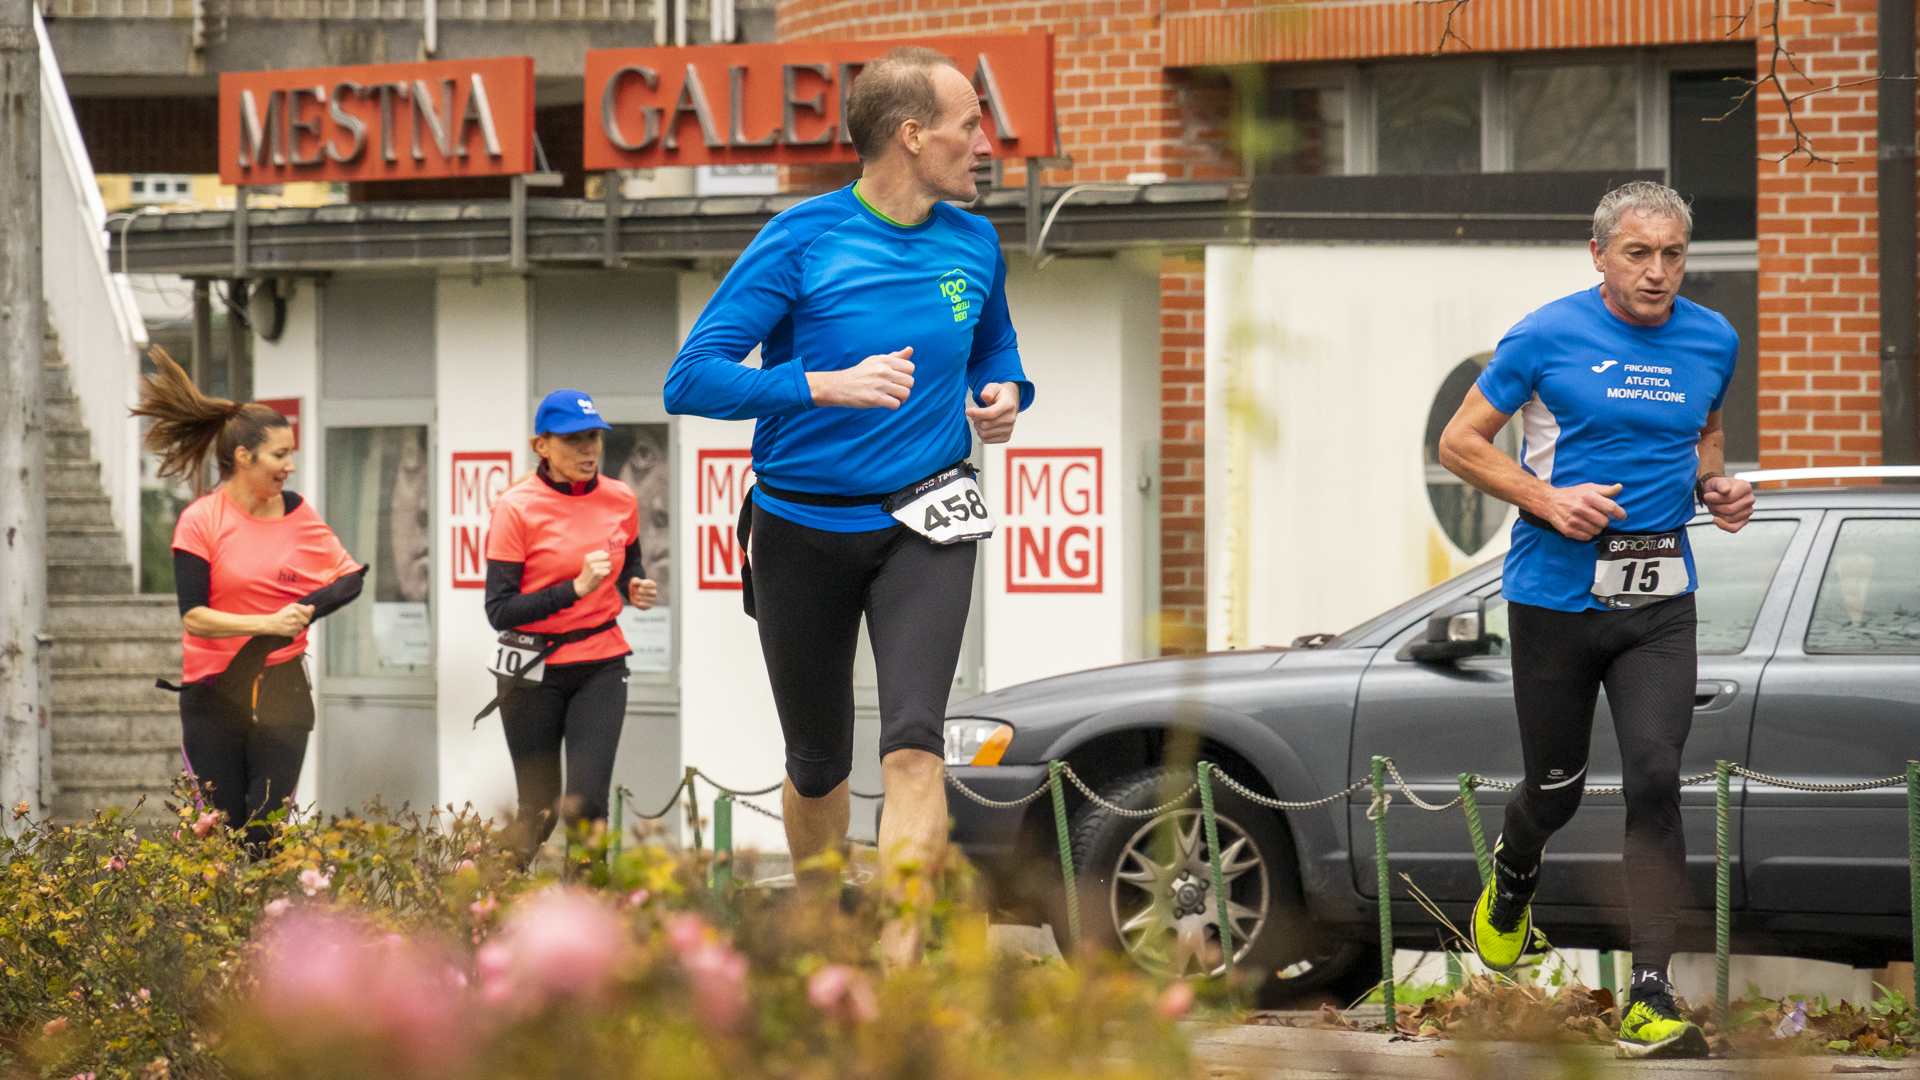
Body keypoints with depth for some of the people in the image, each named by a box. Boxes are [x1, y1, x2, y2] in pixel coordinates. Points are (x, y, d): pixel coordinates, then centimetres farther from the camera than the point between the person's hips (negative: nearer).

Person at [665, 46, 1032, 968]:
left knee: (914, 739, -19)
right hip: (804, 529, -2)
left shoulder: (972, 244, 3)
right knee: (818, 766, 11)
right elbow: (691, 379, -15)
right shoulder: (803, 239, -11)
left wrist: (1004, 396, 1)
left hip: (923, 523, 2)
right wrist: (827, 385, -26)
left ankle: (897, 962, -24)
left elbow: (995, 347, 25)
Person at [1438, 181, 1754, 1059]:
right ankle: (1512, 874, 48)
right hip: (1556, 594, -2)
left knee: (1655, 778, -13)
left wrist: (1718, 487, 2)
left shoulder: (1711, 342, 6)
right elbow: (1460, 442, -1)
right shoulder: (1548, 337, -7)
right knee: (1557, 789, 9)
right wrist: (1548, 500, -15)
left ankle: (1651, 998, -14)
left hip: (1659, 600, 2)